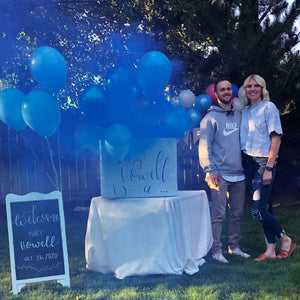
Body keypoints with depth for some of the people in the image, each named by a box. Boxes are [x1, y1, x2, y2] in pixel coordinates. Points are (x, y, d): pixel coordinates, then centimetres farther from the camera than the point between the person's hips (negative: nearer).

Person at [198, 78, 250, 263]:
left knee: (237, 214, 10)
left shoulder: (239, 116, 16)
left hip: (239, 174, 6)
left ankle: (234, 247, 22)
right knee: (218, 214, -6)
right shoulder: (211, 117, -1)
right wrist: (210, 170, -15)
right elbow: (204, 145, -7)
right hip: (220, 175, -6)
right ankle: (216, 250, 3)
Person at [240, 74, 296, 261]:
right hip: (249, 162, 6)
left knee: (257, 211, -10)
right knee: (265, 207, 10)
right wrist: (244, 164, 5)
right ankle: (271, 250, 18)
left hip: (264, 162, -6)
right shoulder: (245, 111, 14)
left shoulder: (269, 107, -4)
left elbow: (276, 139, -9)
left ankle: (286, 239, 12)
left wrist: (269, 168, -16)